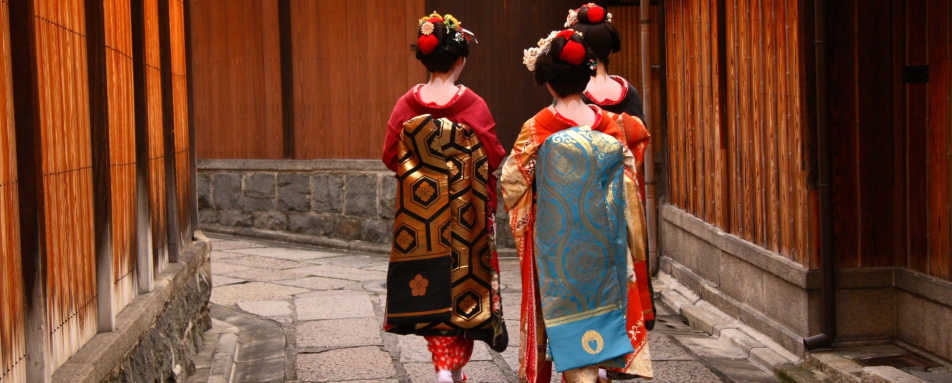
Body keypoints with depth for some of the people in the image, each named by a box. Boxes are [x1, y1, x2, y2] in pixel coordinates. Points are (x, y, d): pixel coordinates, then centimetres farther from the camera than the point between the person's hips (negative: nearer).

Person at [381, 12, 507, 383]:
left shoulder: (406, 105, -4)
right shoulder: (473, 105, -11)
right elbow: (494, 158, -7)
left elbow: (390, 156, 2)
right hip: (466, 213, -2)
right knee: (463, 282, 10)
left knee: (430, 288, 9)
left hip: (419, 211, 2)